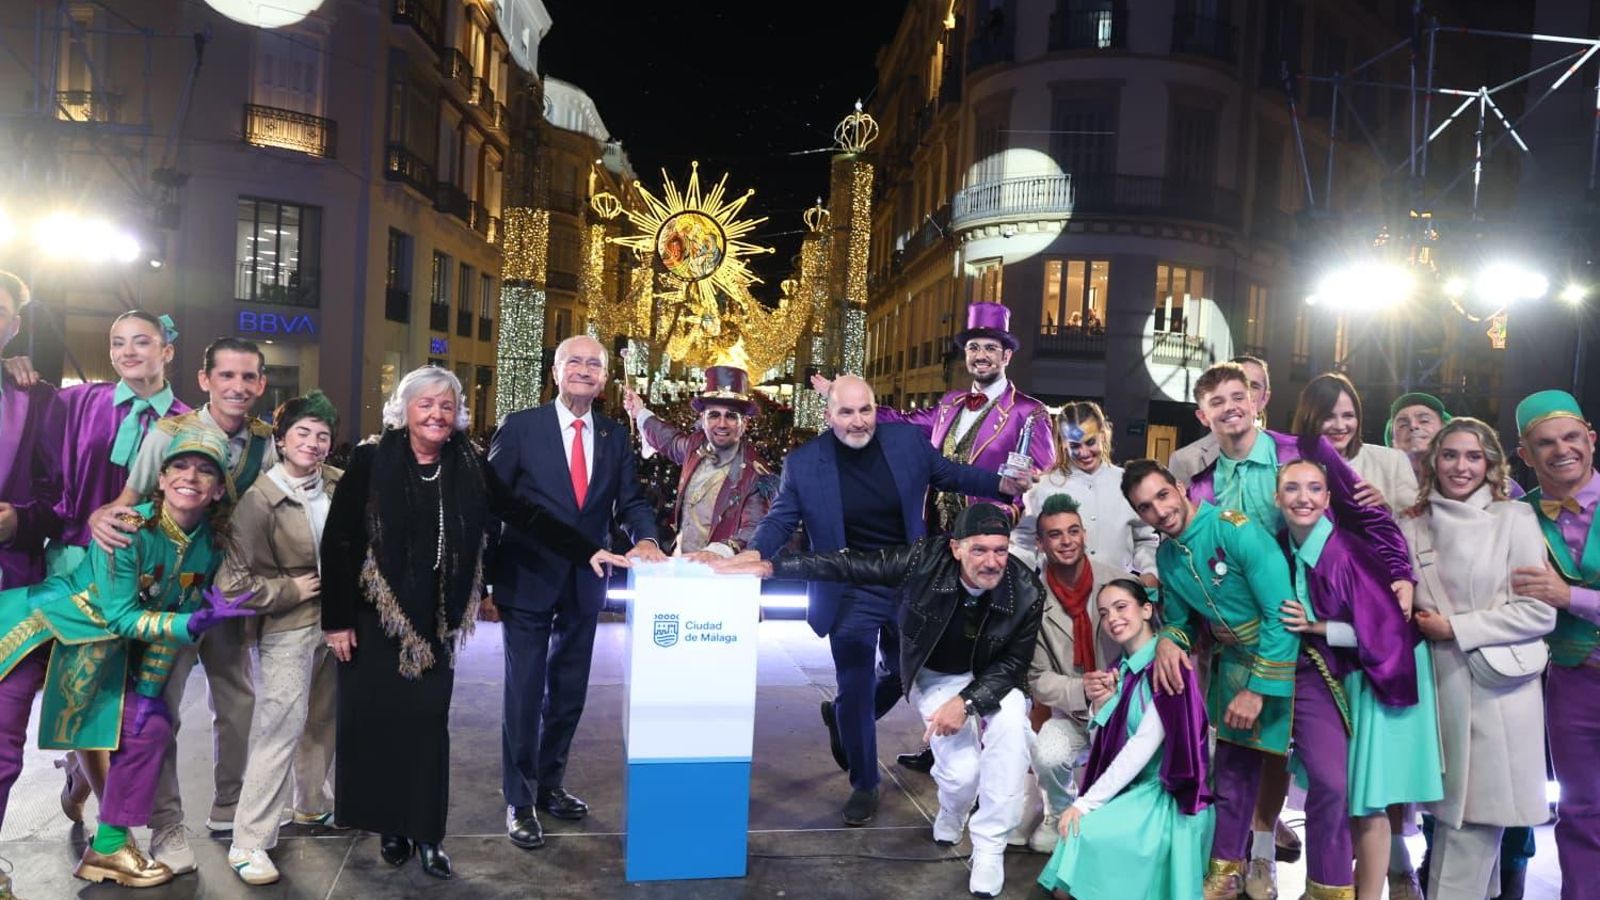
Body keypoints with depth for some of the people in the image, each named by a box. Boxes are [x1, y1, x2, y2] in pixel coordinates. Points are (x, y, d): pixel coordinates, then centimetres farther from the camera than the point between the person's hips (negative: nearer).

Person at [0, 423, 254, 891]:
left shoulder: (208, 544, -8)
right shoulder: (129, 527, -27)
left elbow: (174, 615, 1)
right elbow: (120, 616, -24)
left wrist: (149, 689, 2)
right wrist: (198, 623, -35)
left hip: (100, 648, 7)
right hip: (41, 626, -6)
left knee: (150, 725, 2)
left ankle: (107, 847, 17)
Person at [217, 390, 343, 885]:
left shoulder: (339, 484, -1)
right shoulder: (260, 499, -16)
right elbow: (235, 580, -16)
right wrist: (291, 591, -12)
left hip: (335, 619, 6)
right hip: (288, 628, -6)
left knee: (323, 718, 19)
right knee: (280, 727, -7)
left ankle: (312, 803, 39)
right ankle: (248, 842, 4)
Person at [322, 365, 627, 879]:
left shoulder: (469, 467, 1)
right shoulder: (372, 462, -7)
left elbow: (525, 516, 0)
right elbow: (337, 540, -7)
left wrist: (588, 551, -8)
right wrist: (337, 618, -10)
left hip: (435, 621, 2)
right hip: (373, 617, -1)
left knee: (428, 724, 4)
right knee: (375, 721, 5)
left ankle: (426, 834, 15)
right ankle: (390, 826, 22)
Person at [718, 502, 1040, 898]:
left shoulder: (1027, 592, -24)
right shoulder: (924, 560, -28)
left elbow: (1015, 662, -13)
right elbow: (848, 565, -25)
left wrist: (967, 702, -28)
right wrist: (770, 565, -30)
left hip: (990, 679, 1)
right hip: (937, 676, -1)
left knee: (1012, 723, -30)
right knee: (962, 769, -18)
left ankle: (989, 847, -12)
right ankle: (951, 816, 23)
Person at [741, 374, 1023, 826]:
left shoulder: (908, 440, -7)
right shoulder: (803, 463, -13)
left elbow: (949, 473, 8)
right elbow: (780, 519, -6)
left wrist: (1002, 484, -5)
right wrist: (754, 552, -26)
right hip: (850, 594, -3)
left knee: (906, 675, 20)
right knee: (857, 690, 3)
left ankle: (841, 717, 48)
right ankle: (864, 785, 24)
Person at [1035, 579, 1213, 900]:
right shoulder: (1122, 669, 9)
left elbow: (1144, 744, -22)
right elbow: (1107, 746, 10)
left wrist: (1086, 802, -21)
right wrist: (1103, 703, -9)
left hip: (1171, 797, -6)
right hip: (1134, 789, 6)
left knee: (1087, 833, -27)